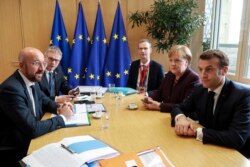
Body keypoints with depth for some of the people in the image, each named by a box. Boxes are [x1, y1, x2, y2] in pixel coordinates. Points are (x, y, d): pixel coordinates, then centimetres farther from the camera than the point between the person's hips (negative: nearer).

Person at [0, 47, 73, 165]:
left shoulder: (31, 80, -1)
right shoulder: (11, 89, -27)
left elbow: (43, 99, 17)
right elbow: (33, 129, -29)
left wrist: (58, 109, -4)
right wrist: (62, 117, -16)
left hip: (31, 138, 7)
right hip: (15, 150, -7)